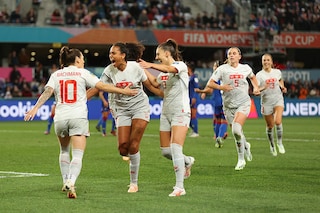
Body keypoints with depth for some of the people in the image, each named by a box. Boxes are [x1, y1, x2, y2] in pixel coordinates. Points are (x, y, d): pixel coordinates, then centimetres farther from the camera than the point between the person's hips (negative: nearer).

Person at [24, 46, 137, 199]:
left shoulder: (56, 75, 13)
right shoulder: (83, 73, 7)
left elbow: (47, 92, -2)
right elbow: (102, 86, 1)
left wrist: (35, 108, -8)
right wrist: (123, 91, 7)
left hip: (60, 118, 3)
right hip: (78, 117, -3)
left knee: (64, 150, 25)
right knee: (78, 155, -7)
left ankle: (66, 182, 26)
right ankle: (71, 182, -29)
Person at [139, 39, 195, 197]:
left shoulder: (180, 65, -9)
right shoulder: (163, 71, 14)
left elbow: (170, 69, -32)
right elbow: (155, 83, 29)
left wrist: (151, 65, -47)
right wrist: (144, 69, 21)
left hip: (180, 112, -8)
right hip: (166, 113, 8)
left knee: (175, 148, -17)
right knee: (165, 151, 8)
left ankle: (180, 187, -13)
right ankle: (187, 161, 37)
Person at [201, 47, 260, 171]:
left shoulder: (245, 68, 4)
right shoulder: (222, 69, -3)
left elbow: (252, 77, 27)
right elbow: (210, 84, -6)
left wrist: (256, 87, 11)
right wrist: (221, 87, -23)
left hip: (243, 103, -1)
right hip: (229, 105, 1)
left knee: (236, 129, -23)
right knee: (236, 132, 8)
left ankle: (241, 159, -9)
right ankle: (245, 146, 45)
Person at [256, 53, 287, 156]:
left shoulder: (277, 72, 2)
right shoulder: (259, 75, -8)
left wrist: (282, 87, 8)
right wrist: (263, 88, -32)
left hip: (278, 100, 1)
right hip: (266, 101, -1)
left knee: (278, 122, -20)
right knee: (270, 126, 7)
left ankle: (279, 143, 2)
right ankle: (272, 145, 31)